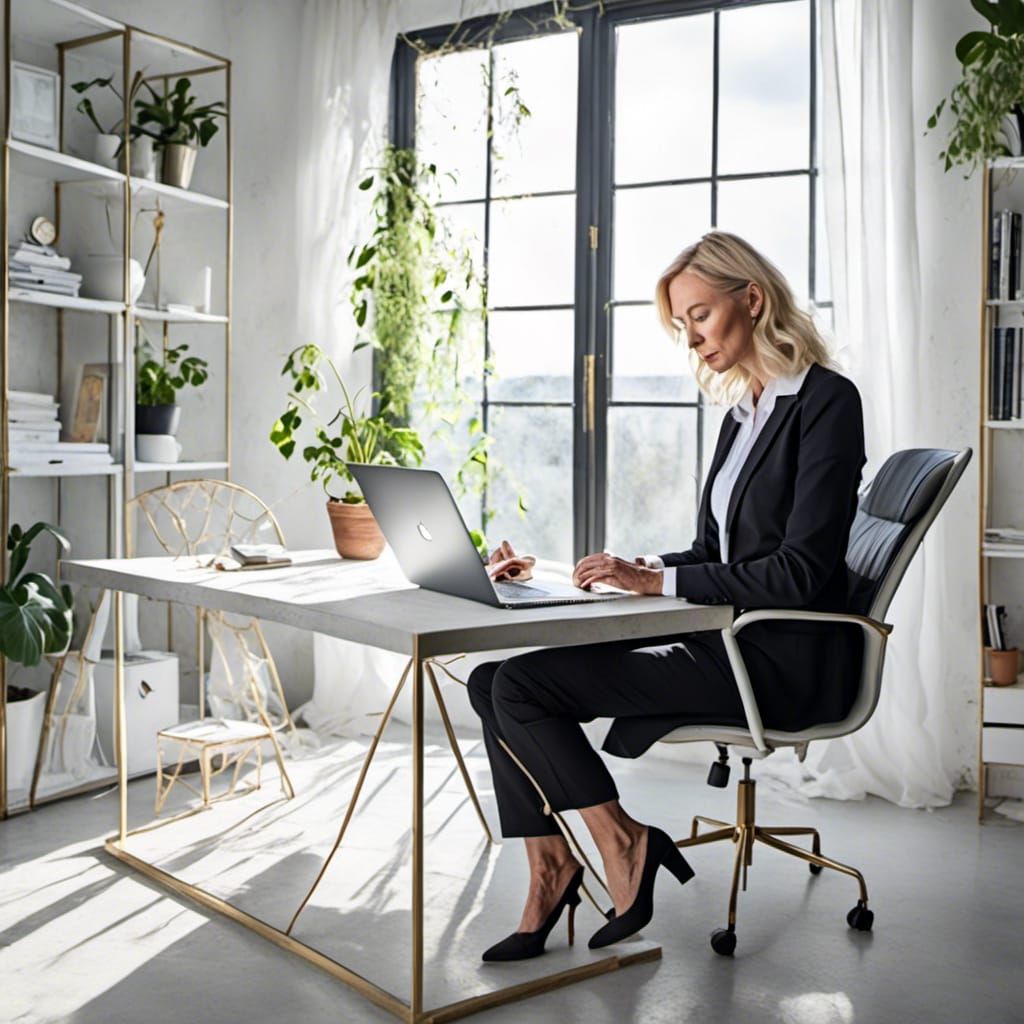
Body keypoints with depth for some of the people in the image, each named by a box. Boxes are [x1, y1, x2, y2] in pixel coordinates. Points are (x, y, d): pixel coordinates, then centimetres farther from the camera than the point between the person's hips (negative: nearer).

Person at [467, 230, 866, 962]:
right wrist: (621, 572, 3)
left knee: (522, 685, -18)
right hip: (725, 639, 9)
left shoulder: (827, 401, -11)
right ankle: (552, 871, -2)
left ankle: (622, 842, 0)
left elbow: (801, 573, -19)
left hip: (783, 659, -9)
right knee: (494, 681, -5)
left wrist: (656, 580, -19)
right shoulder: (744, 411, 16)